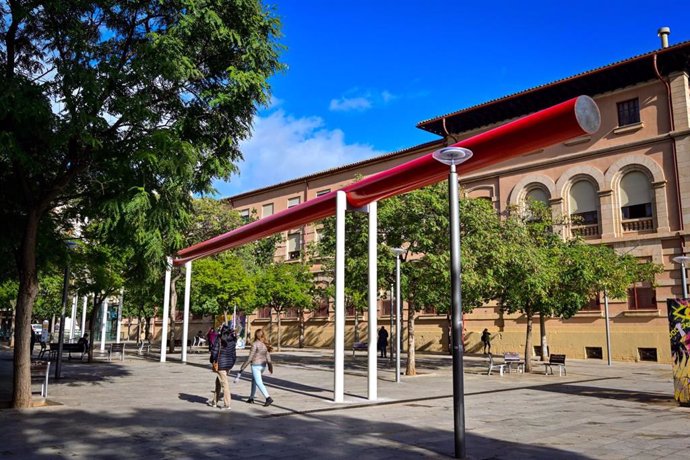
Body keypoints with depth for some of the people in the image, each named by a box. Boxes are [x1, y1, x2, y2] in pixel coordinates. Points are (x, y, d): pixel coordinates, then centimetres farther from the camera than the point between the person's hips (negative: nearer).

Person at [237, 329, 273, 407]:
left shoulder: (255, 344, -14)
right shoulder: (266, 344, 4)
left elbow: (250, 357, -14)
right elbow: (268, 357, 6)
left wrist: (243, 367, -8)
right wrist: (270, 366, 12)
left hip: (256, 365, -7)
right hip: (263, 365, 7)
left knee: (259, 383, -7)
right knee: (254, 381, 21)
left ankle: (268, 398, -19)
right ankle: (251, 398, 29)